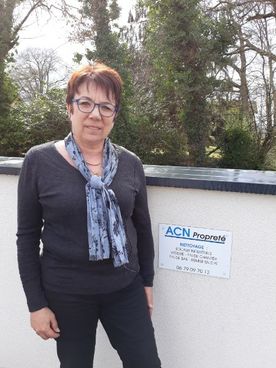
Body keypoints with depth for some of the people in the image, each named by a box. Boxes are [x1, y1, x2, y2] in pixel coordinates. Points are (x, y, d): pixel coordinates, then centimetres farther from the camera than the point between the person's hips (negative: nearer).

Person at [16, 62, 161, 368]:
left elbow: (142, 226, 7)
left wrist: (147, 280, 10)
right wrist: (36, 303, -6)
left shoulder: (130, 163, -2)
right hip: (65, 293, -2)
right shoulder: (39, 161, -9)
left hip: (125, 288, 2)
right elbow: (27, 236, -6)